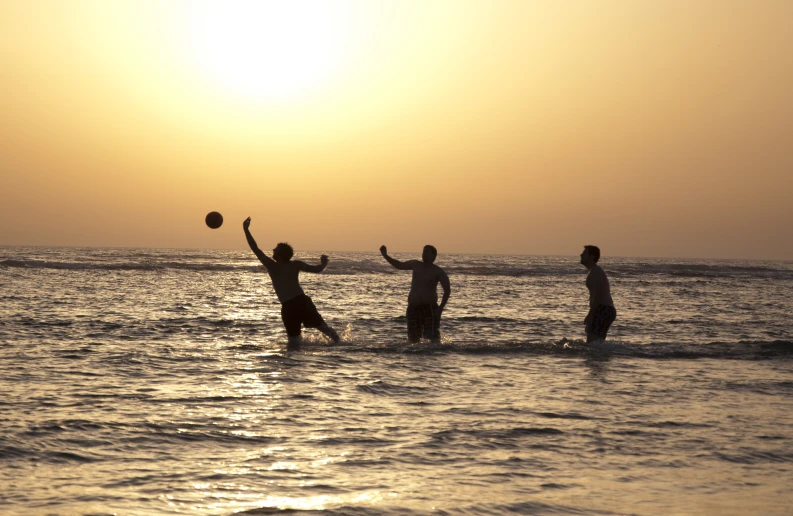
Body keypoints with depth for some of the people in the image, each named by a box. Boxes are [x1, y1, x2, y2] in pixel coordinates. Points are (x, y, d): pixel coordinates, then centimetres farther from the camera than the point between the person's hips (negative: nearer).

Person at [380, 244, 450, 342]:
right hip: (414, 308, 4)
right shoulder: (416, 265, 11)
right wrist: (385, 255, 15)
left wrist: (441, 308, -13)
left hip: (430, 308, -4)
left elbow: (447, 290, -4)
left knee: (433, 339, -13)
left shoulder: (438, 271, -2)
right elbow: (399, 265, 25)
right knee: (413, 339, 3)